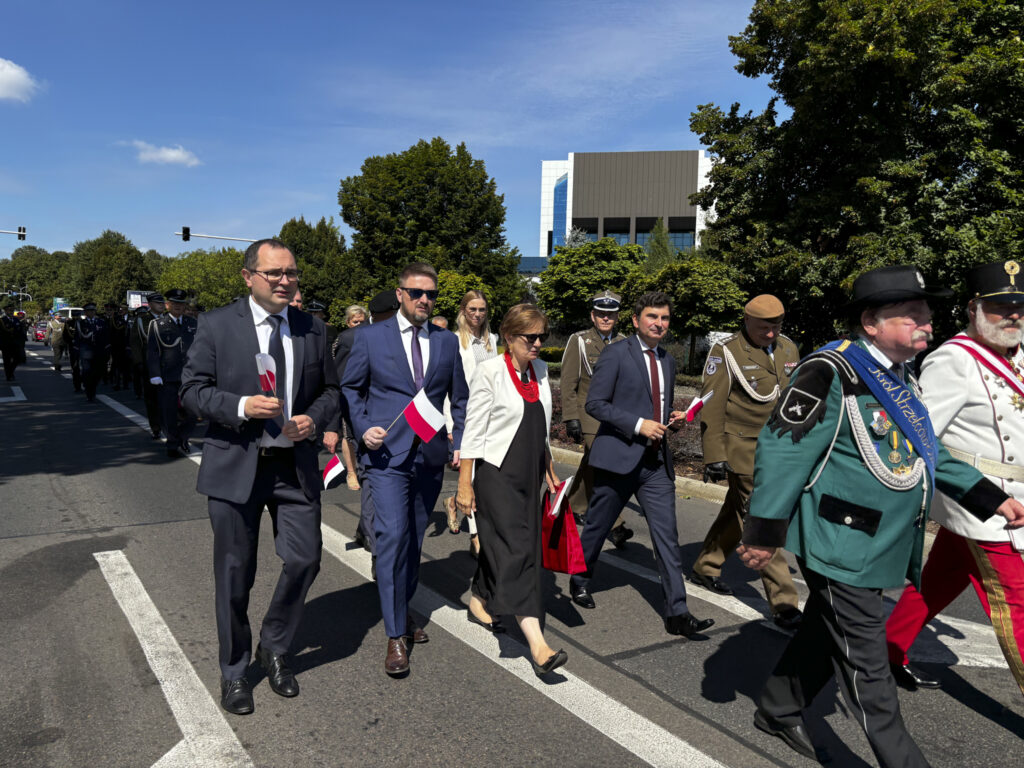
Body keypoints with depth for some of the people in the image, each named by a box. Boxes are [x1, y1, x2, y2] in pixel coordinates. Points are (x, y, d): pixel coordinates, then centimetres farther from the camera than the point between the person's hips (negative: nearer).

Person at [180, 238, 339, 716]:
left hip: (296, 465, 3)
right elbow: (191, 391, -4)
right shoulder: (217, 326, -3)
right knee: (235, 573, 9)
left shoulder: (312, 329, 6)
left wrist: (314, 417, -8)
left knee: (305, 559, 0)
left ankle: (274, 648, 29)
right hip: (235, 466, -2)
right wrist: (241, 406, -20)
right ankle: (234, 670, 31)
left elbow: (330, 389, 13)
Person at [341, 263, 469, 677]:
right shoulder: (370, 337, 0)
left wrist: (461, 444, 5)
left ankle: (402, 610, 35)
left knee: (414, 540, 14)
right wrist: (363, 428, -9)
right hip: (387, 455, -4)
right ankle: (396, 636, 0)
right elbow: (350, 388, 6)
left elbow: (459, 398, 14)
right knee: (393, 538, -12)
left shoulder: (447, 341, 9)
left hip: (430, 455, 4)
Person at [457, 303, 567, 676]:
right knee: (516, 548, -11)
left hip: (529, 473, 7)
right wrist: (464, 484, -14)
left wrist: (548, 469, 21)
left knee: (498, 543, 16)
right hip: (496, 473, -7)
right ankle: (537, 643, -13)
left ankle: (479, 602, 39)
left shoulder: (540, 371, 8)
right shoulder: (489, 371, -12)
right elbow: (473, 430, -12)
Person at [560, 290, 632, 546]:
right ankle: (614, 525, -7)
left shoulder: (624, 344, 9)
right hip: (589, 416, -5)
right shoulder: (578, 341, -3)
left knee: (591, 466, 17)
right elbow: (568, 382, -5)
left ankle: (574, 506, 36)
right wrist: (571, 417, -11)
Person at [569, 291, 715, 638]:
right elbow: (595, 403, -12)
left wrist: (671, 416, 2)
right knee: (597, 526, 11)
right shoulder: (615, 354, -7)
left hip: (657, 461, 5)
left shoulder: (668, 362, 14)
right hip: (618, 457, -5)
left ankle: (677, 613, 3)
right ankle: (580, 581, 36)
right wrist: (638, 425, -19)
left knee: (667, 535, 0)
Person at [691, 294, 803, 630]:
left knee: (736, 512, 17)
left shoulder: (788, 349, 11)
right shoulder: (726, 353, -9)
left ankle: (705, 568, 35)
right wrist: (714, 455, -15)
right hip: (744, 451, -7)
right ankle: (783, 603, 0)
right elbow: (712, 406, -11)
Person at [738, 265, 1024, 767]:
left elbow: (927, 455, 22)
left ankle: (777, 711, 41)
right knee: (867, 668, 3)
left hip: (875, 549, 10)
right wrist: (764, 533, -20)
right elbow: (781, 448, -21)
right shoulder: (831, 374, -19)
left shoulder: (901, 381, 11)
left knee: (824, 634, 22)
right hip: (840, 547, -10)